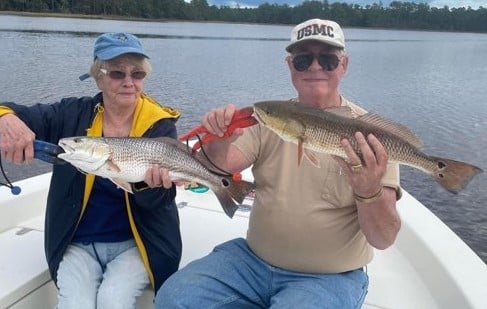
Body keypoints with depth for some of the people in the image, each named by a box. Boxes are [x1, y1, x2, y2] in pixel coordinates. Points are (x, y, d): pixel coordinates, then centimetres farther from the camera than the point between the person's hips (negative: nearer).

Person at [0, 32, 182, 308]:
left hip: (135, 243, -1)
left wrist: (148, 184, -34)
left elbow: (160, 202, -11)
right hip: (78, 243, 1)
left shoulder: (160, 125, -7)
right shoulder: (74, 114, -3)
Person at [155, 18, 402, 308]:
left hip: (329, 278, -3)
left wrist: (370, 192, -36)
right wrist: (219, 141, -28)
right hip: (253, 259, 4)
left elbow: (383, 239, -15)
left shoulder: (370, 131, -10)